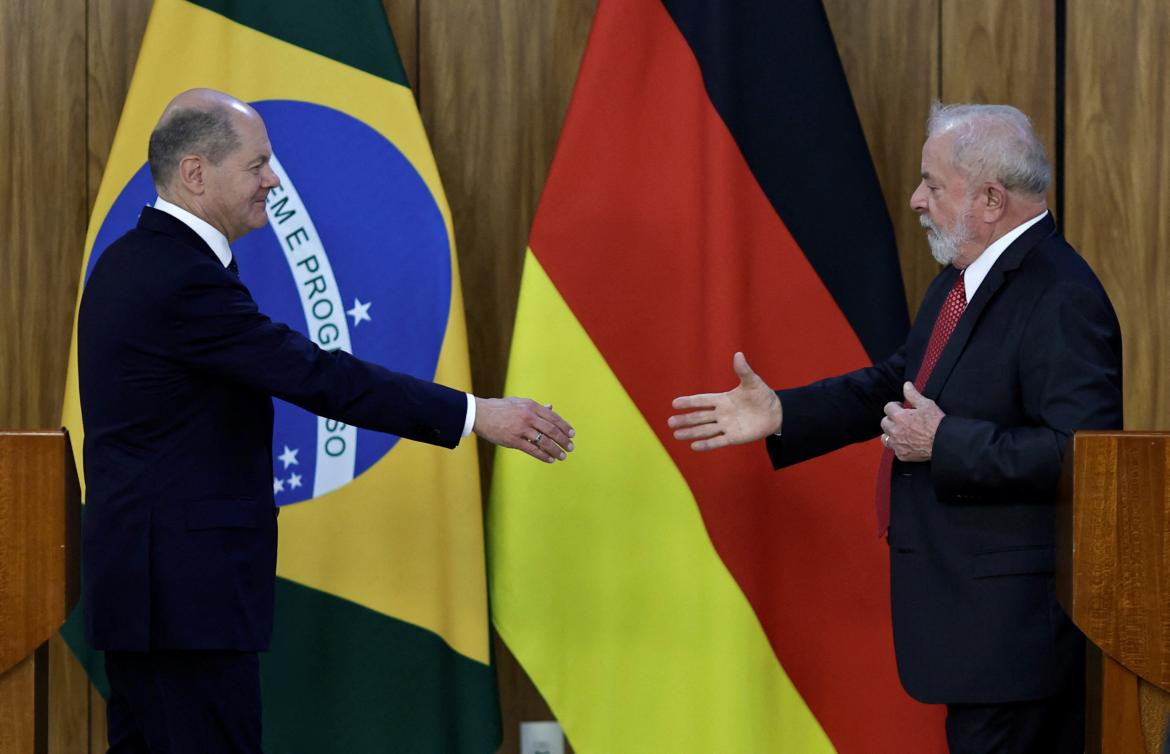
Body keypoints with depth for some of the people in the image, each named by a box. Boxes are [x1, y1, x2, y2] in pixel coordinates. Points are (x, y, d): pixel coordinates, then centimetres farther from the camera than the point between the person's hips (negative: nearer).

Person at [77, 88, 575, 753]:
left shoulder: (130, 262, 13)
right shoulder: (185, 279, -19)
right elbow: (320, 377, -21)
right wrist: (477, 415, -18)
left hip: (139, 573, 10)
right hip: (187, 590, -10)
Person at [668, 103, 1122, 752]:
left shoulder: (1062, 299, -21)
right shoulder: (963, 278, 11)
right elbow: (898, 383, 22)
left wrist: (945, 444, -24)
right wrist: (780, 414, 14)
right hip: (970, 605, 10)